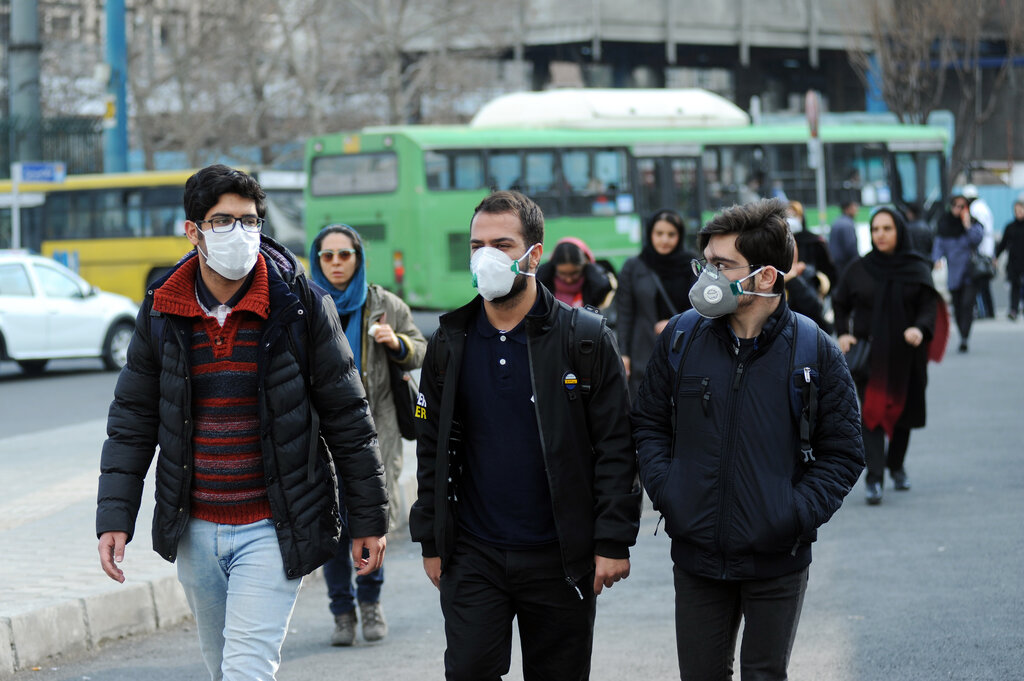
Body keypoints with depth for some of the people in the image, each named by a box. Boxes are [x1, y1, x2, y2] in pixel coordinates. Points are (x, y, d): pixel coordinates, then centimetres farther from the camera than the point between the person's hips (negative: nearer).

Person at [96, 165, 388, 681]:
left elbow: (347, 417, -2)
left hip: (273, 529, -4)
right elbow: (132, 420, 7)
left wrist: (368, 518, 0)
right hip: (194, 531, 4)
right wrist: (114, 517, -1)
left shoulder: (302, 305, -7)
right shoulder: (161, 312, 1)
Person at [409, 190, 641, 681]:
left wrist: (613, 542, -10)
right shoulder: (451, 342, 6)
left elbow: (616, 447, -4)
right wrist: (431, 542, 7)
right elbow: (432, 449, 11)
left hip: (560, 557, -2)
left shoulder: (586, 339, -3)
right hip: (474, 557, 2)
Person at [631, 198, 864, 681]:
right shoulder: (682, 338, 0)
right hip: (696, 556, 2)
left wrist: (796, 514, -13)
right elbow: (649, 422, 11)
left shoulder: (813, 351, -7)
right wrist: (665, 491, -4)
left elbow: (843, 452, -1)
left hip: (777, 563, -2)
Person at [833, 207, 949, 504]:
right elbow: (840, 304, 11)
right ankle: (874, 478, -18)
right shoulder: (859, 269, 3)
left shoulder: (917, 268, 1)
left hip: (906, 354, 1)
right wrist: (843, 333, -6)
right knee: (872, 412, -12)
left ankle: (896, 465, 33)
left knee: (903, 411, 9)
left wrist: (920, 329, -24)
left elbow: (930, 306, -5)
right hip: (869, 354, -1)